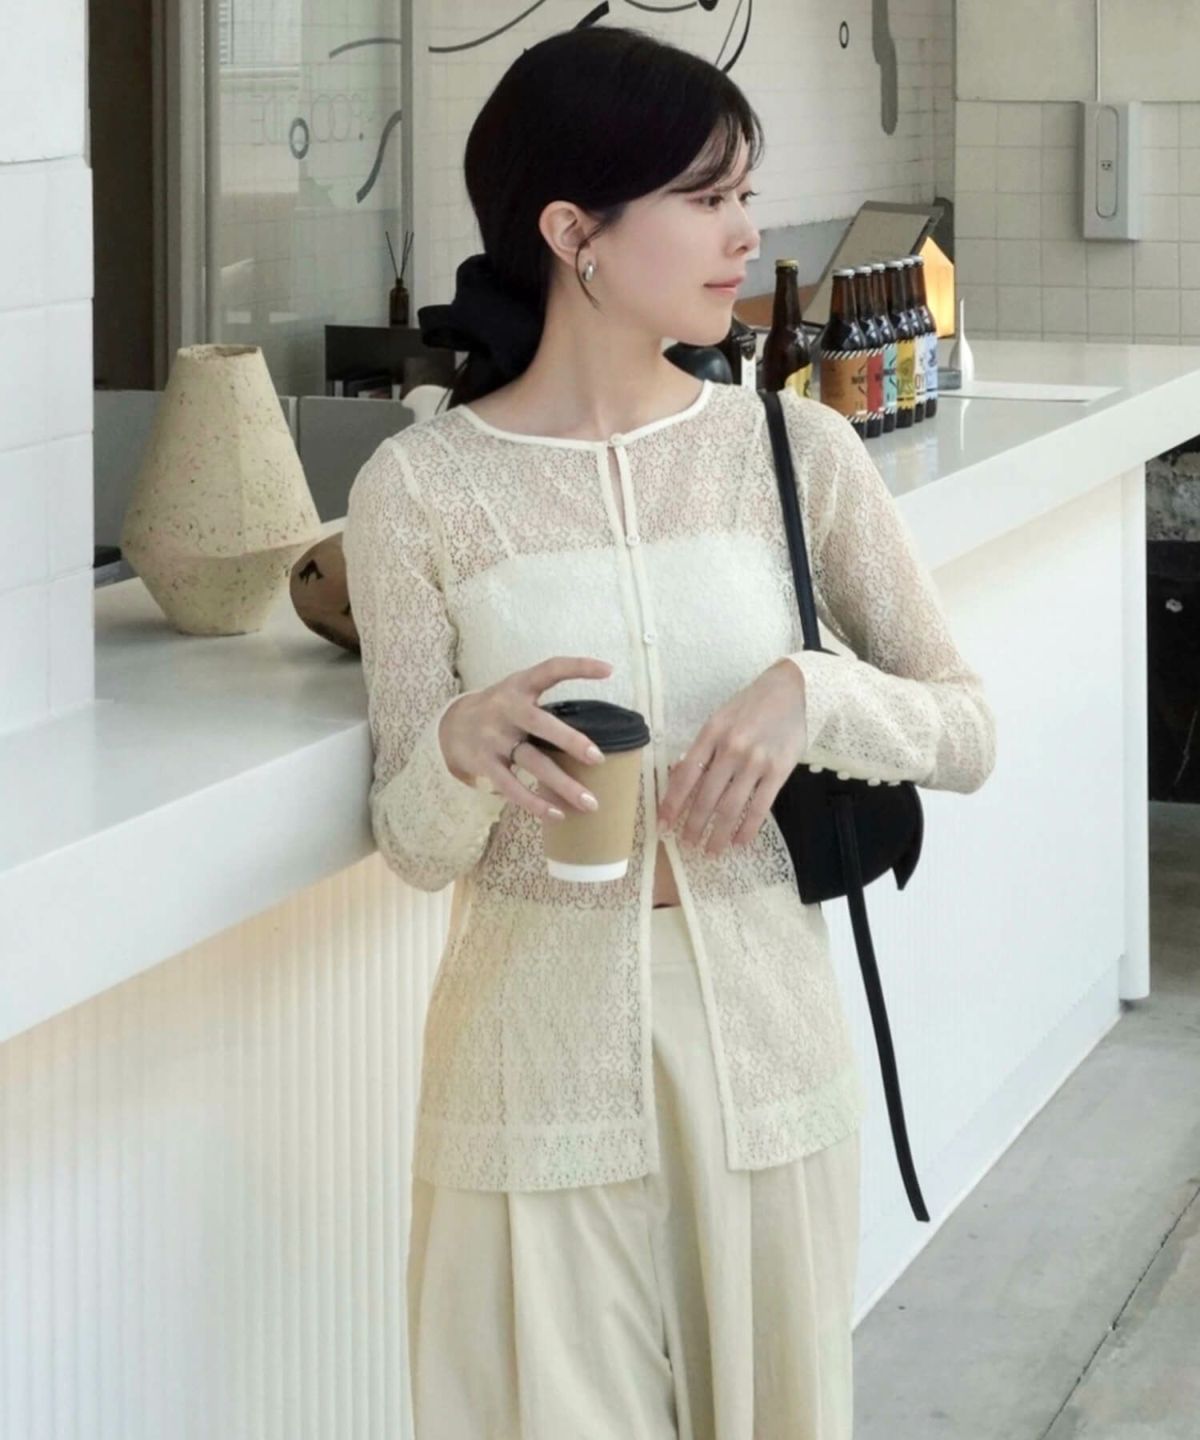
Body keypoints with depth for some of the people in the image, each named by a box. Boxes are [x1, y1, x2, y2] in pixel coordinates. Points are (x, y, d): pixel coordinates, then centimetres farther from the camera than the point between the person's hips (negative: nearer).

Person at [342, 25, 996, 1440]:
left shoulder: (794, 452, -2)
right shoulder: (421, 489, -7)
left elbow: (968, 729, 3)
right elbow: (414, 845, -4)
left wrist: (810, 694, -16)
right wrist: (463, 751, -25)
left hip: (764, 1025, 2)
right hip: (542, 1043, -2)